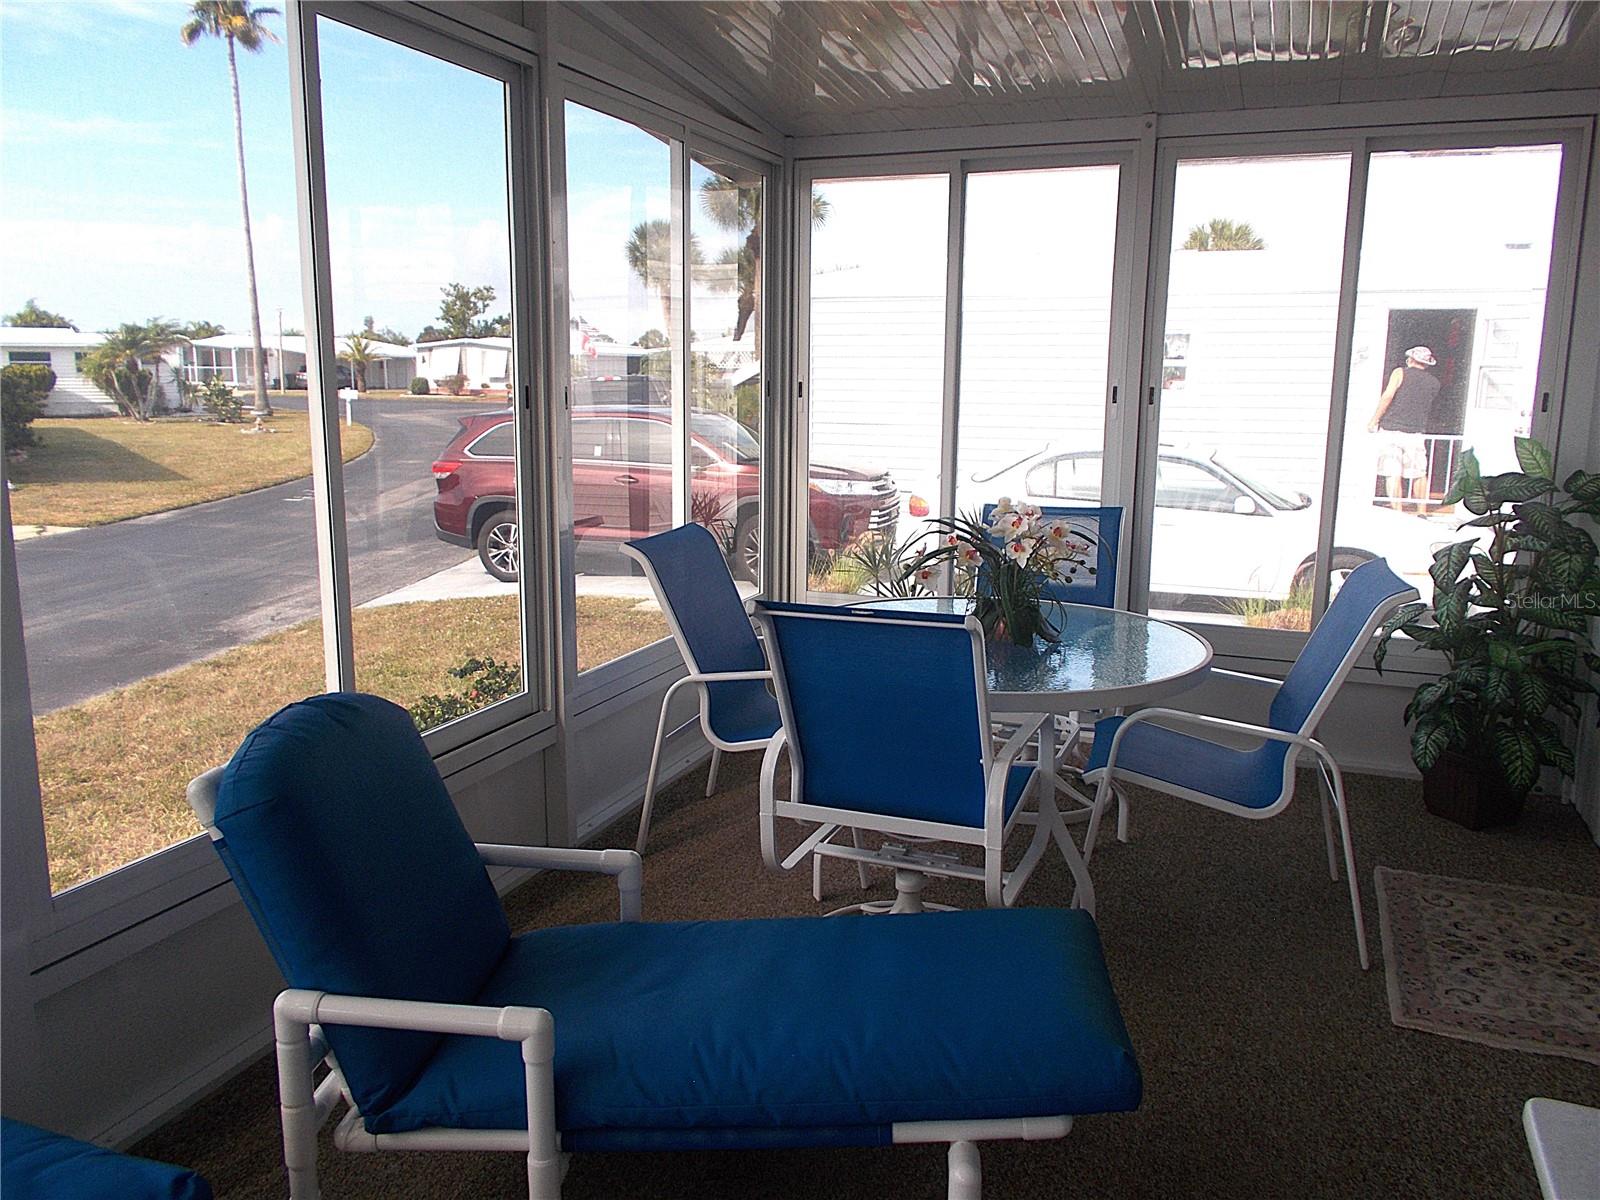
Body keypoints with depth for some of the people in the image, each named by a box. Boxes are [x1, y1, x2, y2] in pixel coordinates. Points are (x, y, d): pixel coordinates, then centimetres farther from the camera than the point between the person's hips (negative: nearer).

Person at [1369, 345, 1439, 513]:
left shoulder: (1400, 373, 2)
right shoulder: (1434, 383, 12)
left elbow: (1388, 395, -10)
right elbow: (1430, 413, 17)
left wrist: (1374, 419, -7)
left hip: (1391, 429, -3)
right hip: (1415, 433, 3)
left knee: (1393, 474, -4)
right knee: (1419, 474, 15)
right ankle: (1421, 511, 16)